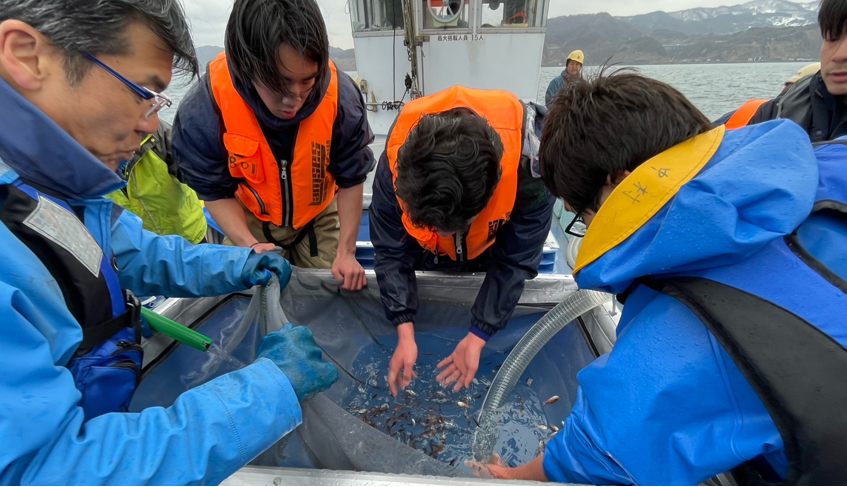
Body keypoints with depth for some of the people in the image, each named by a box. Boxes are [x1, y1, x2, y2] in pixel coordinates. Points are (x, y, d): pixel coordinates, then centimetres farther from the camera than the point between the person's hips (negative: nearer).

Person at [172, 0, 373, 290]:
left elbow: (350, 179, -16)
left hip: (319, 217, 1)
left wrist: (346, 251, -19)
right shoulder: (204, 110, -30)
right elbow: (216, 191, -14)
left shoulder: (340, 97, -29)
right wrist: (249, 246, -31)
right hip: (251, 222, 0)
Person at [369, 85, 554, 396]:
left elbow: (515, 262, -29)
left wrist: (476, 339, -28)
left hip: (495, 250, 0)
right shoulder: (395, 162, -38)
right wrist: (405, 334, -29)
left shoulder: (531, 164, -42)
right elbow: (391, 251, -25)